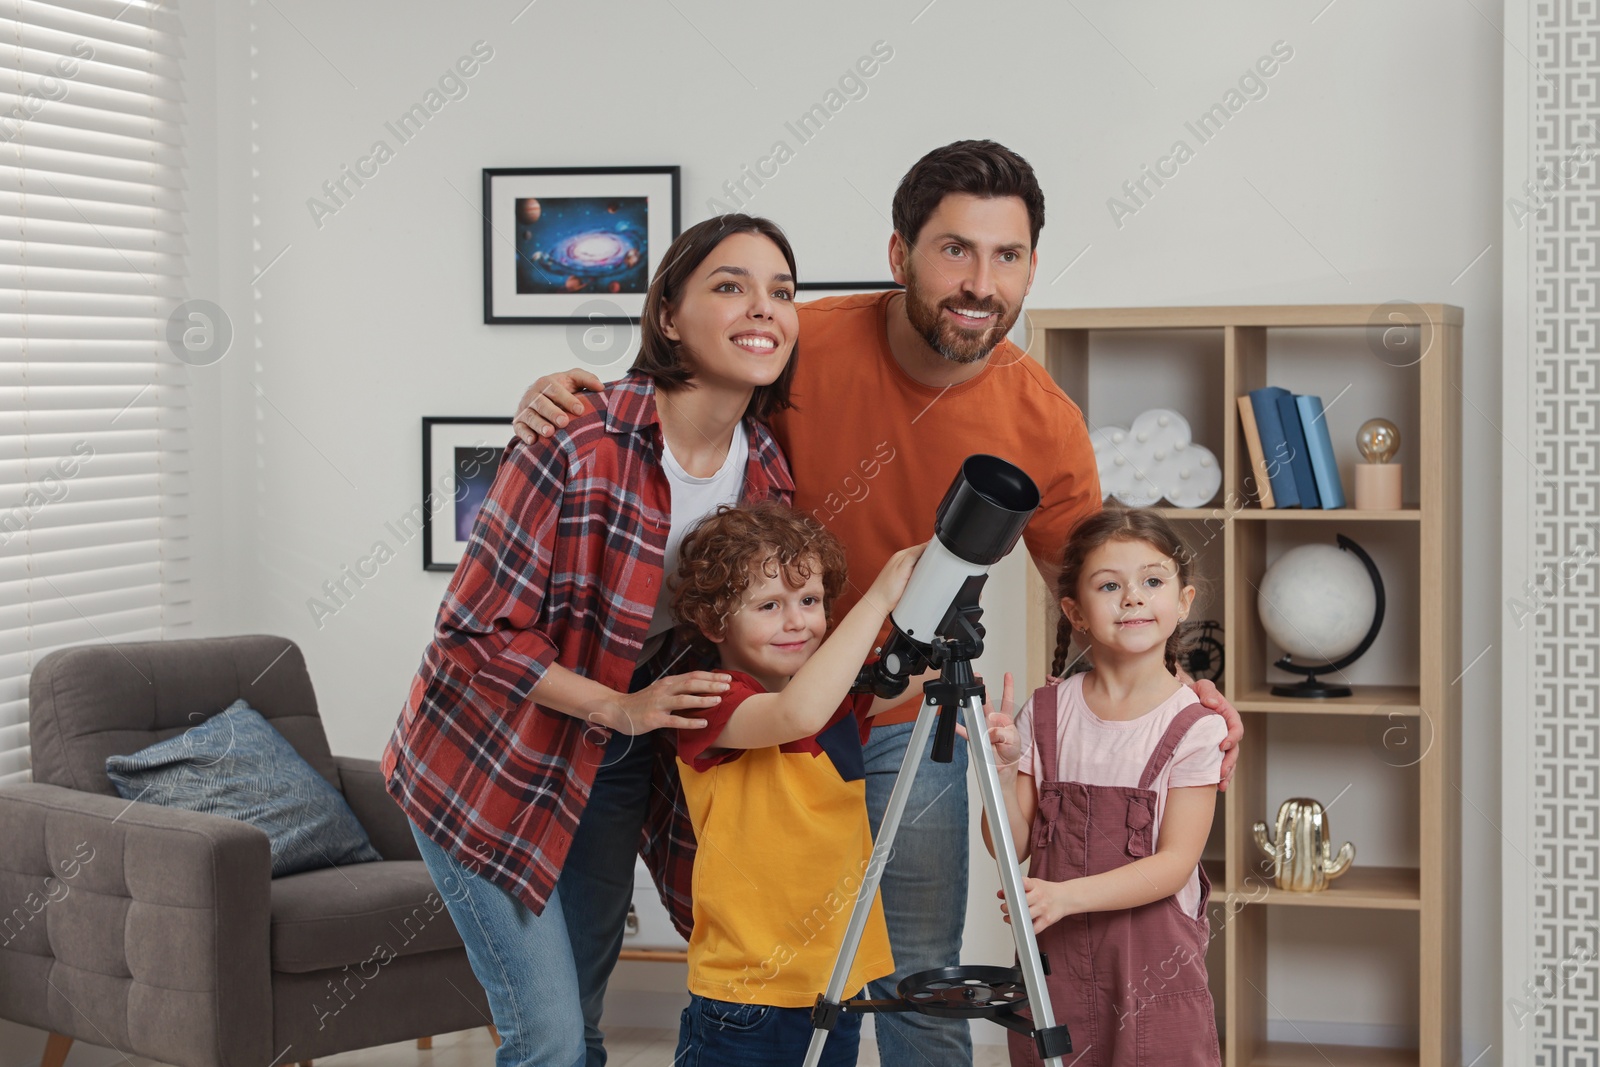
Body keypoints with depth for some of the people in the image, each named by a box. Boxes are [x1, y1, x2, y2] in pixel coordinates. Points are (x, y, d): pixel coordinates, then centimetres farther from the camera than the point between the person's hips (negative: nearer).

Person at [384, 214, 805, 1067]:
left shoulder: (766, 474, -6)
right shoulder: (578, 446, -26)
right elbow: (476, 631, -21)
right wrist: (623, 709, -25)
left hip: (614, 772, 6)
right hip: (490, 767, -6)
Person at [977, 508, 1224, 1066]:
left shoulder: (1194, 725, -8)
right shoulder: (1046, 713, 2)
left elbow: (1175, 862, -12)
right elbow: (1013, 847, 2)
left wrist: (1067, 895, -23)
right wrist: (1003, 770, -16)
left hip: (1154, 960, -2)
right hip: (1054, 955, 2)